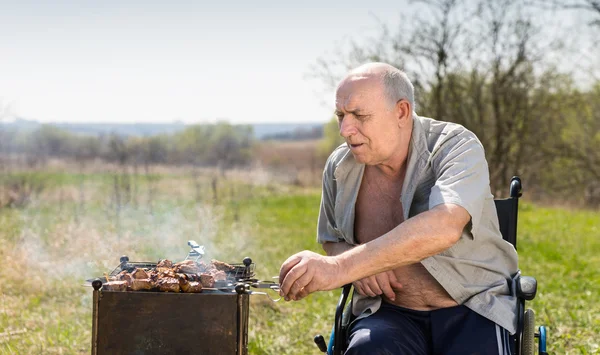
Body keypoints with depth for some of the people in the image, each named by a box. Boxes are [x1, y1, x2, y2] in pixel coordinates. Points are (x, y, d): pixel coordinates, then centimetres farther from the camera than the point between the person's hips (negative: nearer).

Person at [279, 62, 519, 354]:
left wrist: (341, 268, -41)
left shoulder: (457, 147, -12)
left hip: (472, 305, -2)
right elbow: (332, 240, 21)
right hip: (389, 312, 2)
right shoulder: (339, 167, 2)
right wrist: (362, 265, -5)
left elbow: (444, 227, -33)